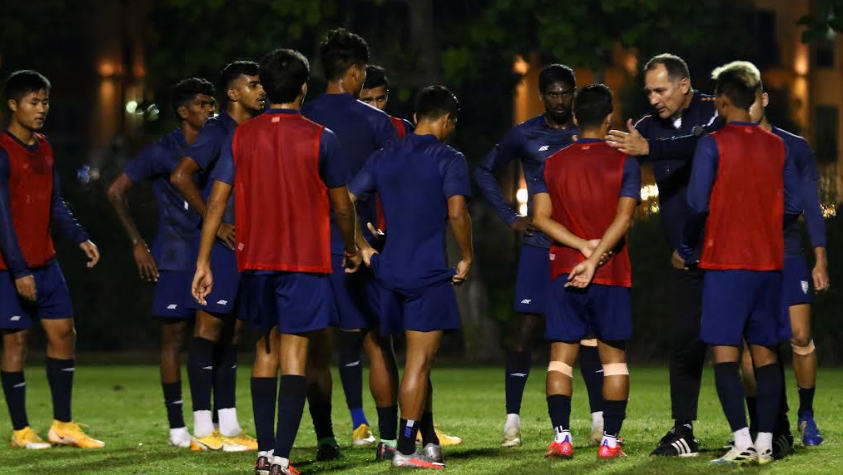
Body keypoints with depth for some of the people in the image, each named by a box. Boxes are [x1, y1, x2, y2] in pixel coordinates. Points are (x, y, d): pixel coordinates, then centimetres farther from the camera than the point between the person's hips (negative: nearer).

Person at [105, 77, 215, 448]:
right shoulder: (162, 151, -6)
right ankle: (176, 427, 1)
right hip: (175, 260, -5)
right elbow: (116, 191, -2)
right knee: (174, 337, -3)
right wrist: (137, 244, -4)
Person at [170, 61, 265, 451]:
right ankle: (203, 428, -5)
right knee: (209, 328, -6)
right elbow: (180, 176, -24)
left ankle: (229, 426, 14)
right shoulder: (217, 132, -12)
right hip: (220, 244, -9)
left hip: (246, 246, 9)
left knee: (231, 334, 11)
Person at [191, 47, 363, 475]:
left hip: (254, 261, 4)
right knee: (294, 357, -5)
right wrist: (351, 249, 19)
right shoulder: (320, 139, -5)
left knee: (265, 355, 15)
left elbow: (216, 202, -1)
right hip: (304, 262, -3)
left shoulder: (241, 137, 3)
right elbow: (341, 205, 2)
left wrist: (203, 263, 2)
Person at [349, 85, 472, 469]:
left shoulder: (384, 158, 10)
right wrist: (467, 258, -7)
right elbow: (456, 212, -19)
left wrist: (364, 251, 10)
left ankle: (430, 440, 23)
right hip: (430, 274, -6)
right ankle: (405, 448, -5)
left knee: (419, 360, 17)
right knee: (419, 361, -3)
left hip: (391, 271, 6)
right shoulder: (449, 160, -7)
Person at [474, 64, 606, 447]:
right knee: (526, 329, -5)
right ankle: (512, 419, 0)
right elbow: (485, 171, 13)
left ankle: (598, 418, 7)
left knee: (589, 331, 2)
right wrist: (510, 217, 4)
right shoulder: (524, 136, 2)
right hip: (538, 246, -1)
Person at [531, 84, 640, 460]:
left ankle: (561, 437, -8)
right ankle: (610, 440, 1)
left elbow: (541, 217, -5)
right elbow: (623, 217, -14)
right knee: (613, 356, 7)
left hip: (564, 272, 1)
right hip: (612, 274, -1)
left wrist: (583, 246, -9)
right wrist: (594, 259, -18)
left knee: (561, 355, 4)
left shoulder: (551, 164, 5)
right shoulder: (624, 163, -2)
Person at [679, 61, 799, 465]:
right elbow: (792, 207, 7)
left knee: (724, 352, -3)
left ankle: (742, 443, -13)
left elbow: (698, 205, -10)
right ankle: (765, 443, 3)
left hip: (726, 263, -5)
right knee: (764, 352, 8)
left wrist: (686, 249, 5)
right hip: (769, 264, 5)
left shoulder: (713, 144, -8)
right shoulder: (778, 146, 6)